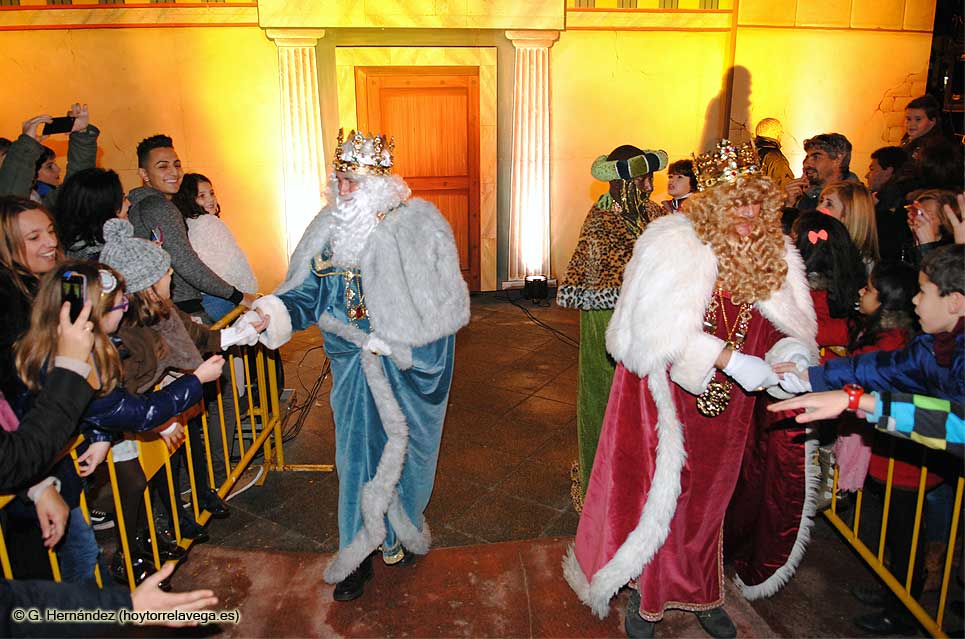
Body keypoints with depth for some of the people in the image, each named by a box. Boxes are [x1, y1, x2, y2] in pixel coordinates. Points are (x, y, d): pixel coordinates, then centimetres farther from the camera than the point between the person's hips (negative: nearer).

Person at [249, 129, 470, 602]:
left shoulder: (416, 223, -14)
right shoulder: (330, 227, 1)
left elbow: (440, 303, -15)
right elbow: (307, 290, 3)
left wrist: (389, 341, -20)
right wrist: (272, 311, -17)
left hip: (407, 364, -3)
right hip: (354, 362, 4)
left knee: (401, 445, 12)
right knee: (358, 448, 9)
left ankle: (400, 532, 38)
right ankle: (362, 550, 25)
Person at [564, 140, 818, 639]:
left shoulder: (776, 255, 0)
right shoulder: (676, 245, -18)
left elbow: (792, 325, 3)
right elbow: (664, 331, -26)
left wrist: (791, 350, -20)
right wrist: (731, 361, -32)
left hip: (729, 401, 5)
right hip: (669, 393, -5)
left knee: (708, 499, 21)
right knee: (658, 495, 8)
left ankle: (701, 593, 43)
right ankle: (645, 597, 31)